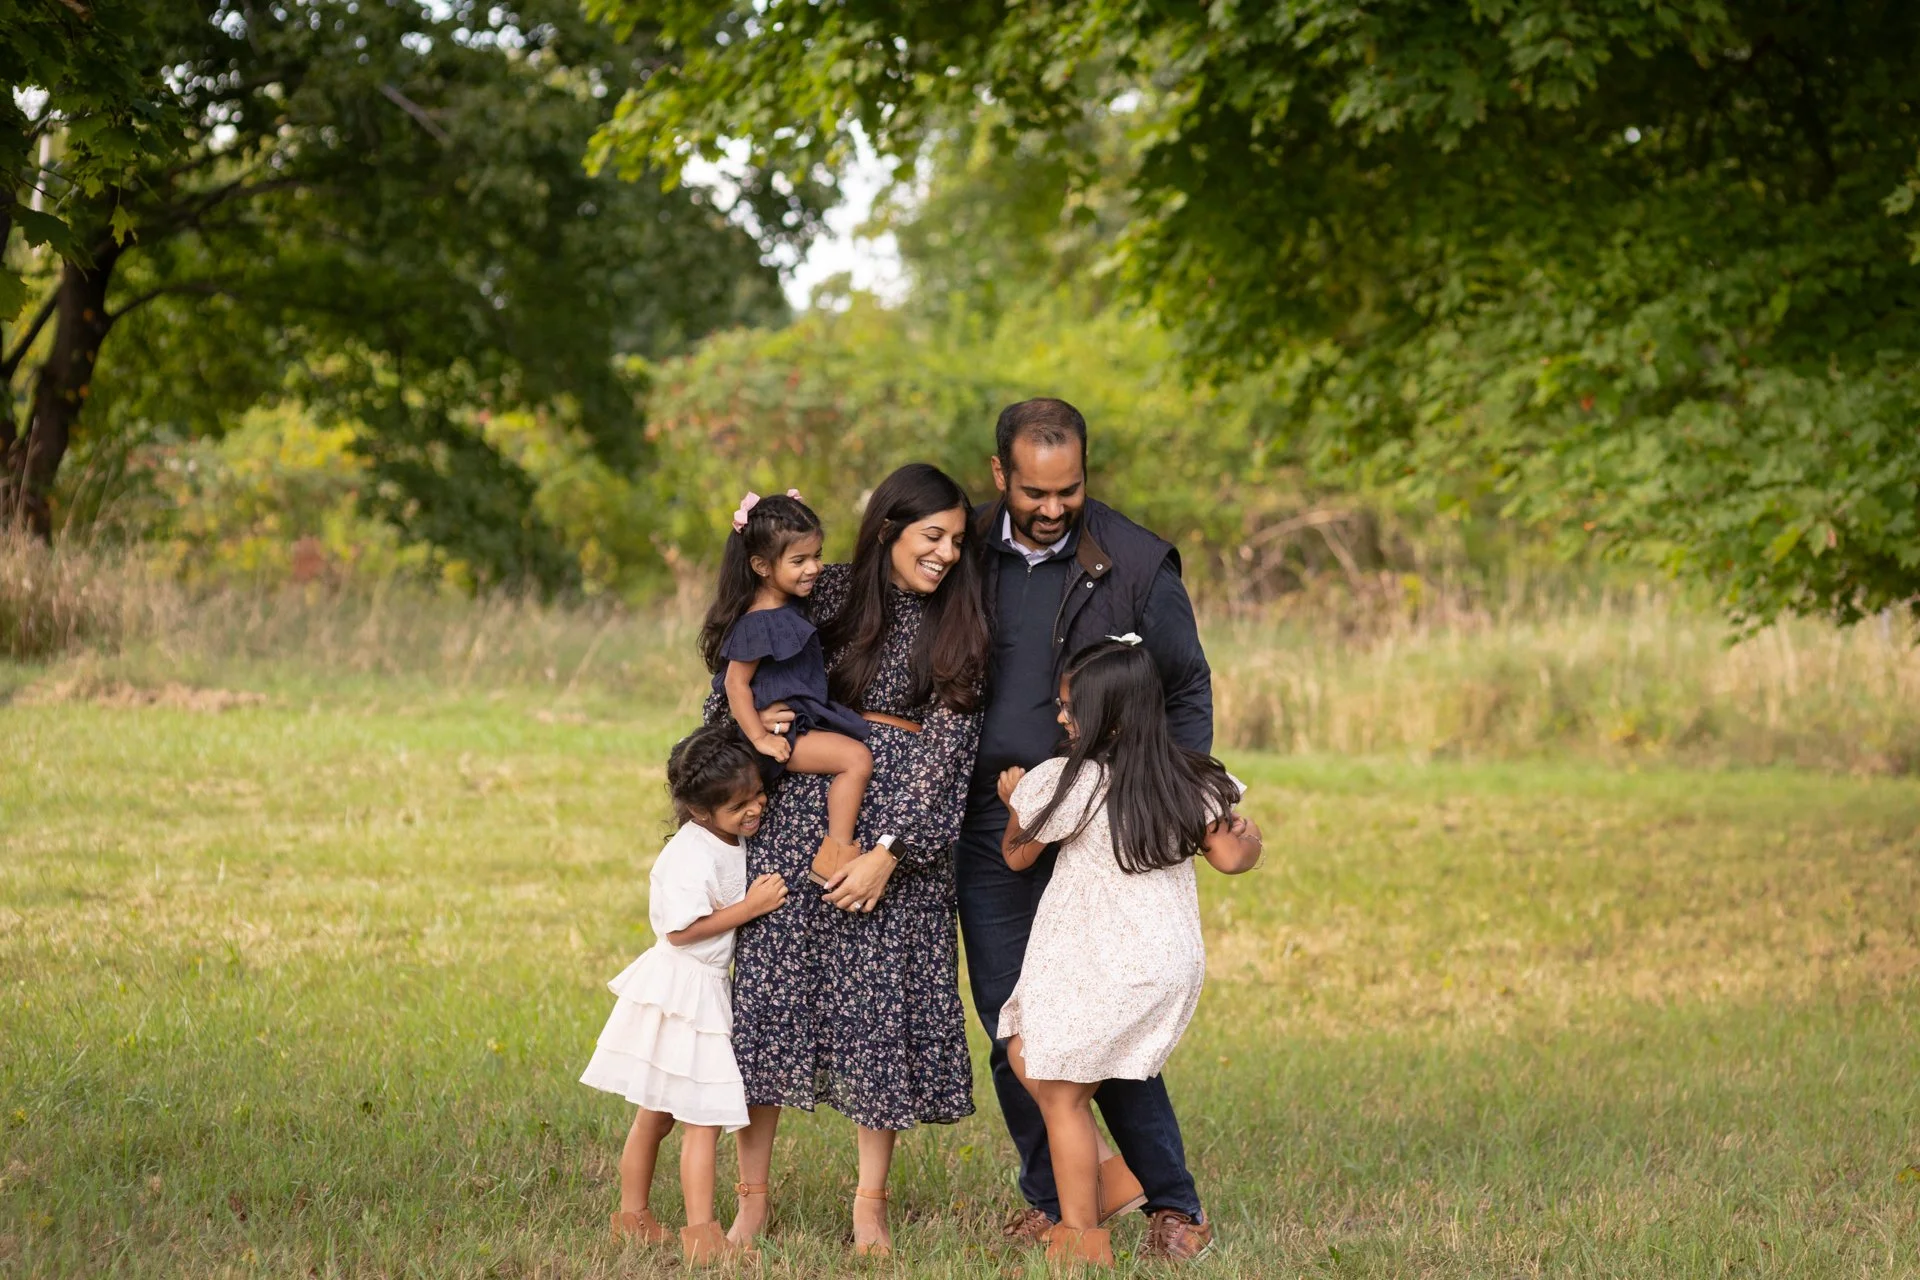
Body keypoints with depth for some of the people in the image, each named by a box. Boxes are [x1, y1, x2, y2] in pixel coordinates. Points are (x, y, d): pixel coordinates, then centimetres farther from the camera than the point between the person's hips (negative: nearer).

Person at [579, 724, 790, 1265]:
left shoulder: (732, 843, 7)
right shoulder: (693, 854, -22)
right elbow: (682, 929, -24)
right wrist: (749, 908, -22)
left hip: (702, 991, 10)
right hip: (681, 991, -10)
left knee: (655, 1115, 17)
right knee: (704, 1117, -8)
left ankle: (633, 1217, 26)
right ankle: (701, 1234, -8)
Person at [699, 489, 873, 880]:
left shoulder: (789, 605, 9)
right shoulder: (758, 622, -21)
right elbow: (736, 682, -21)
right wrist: (759, 738, -22)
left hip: (804, 722, 11)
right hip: (784, 730, -11)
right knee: (857, 757, -22)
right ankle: (834, 858, -22)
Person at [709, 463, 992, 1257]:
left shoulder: (958, 629, 3)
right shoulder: (831, 594, 3)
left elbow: (946, 744, -5)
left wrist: (888, 849, -14)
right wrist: (751, 719, -12)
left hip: (904, 824, 0)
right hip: (804, 809, 0)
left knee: (885, 1002, -1)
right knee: (773, 982, -3)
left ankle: (870, 1206, 8)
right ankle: (751, 1196, 4)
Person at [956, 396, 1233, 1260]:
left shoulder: (1136, 565, -5)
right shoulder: (970, 552, 3)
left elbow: (1189, 692, 4)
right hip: (987, 824, 4)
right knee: (1010, 1025, 6)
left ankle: (1172, 1207, 4)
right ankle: (1050, 1200, 19)